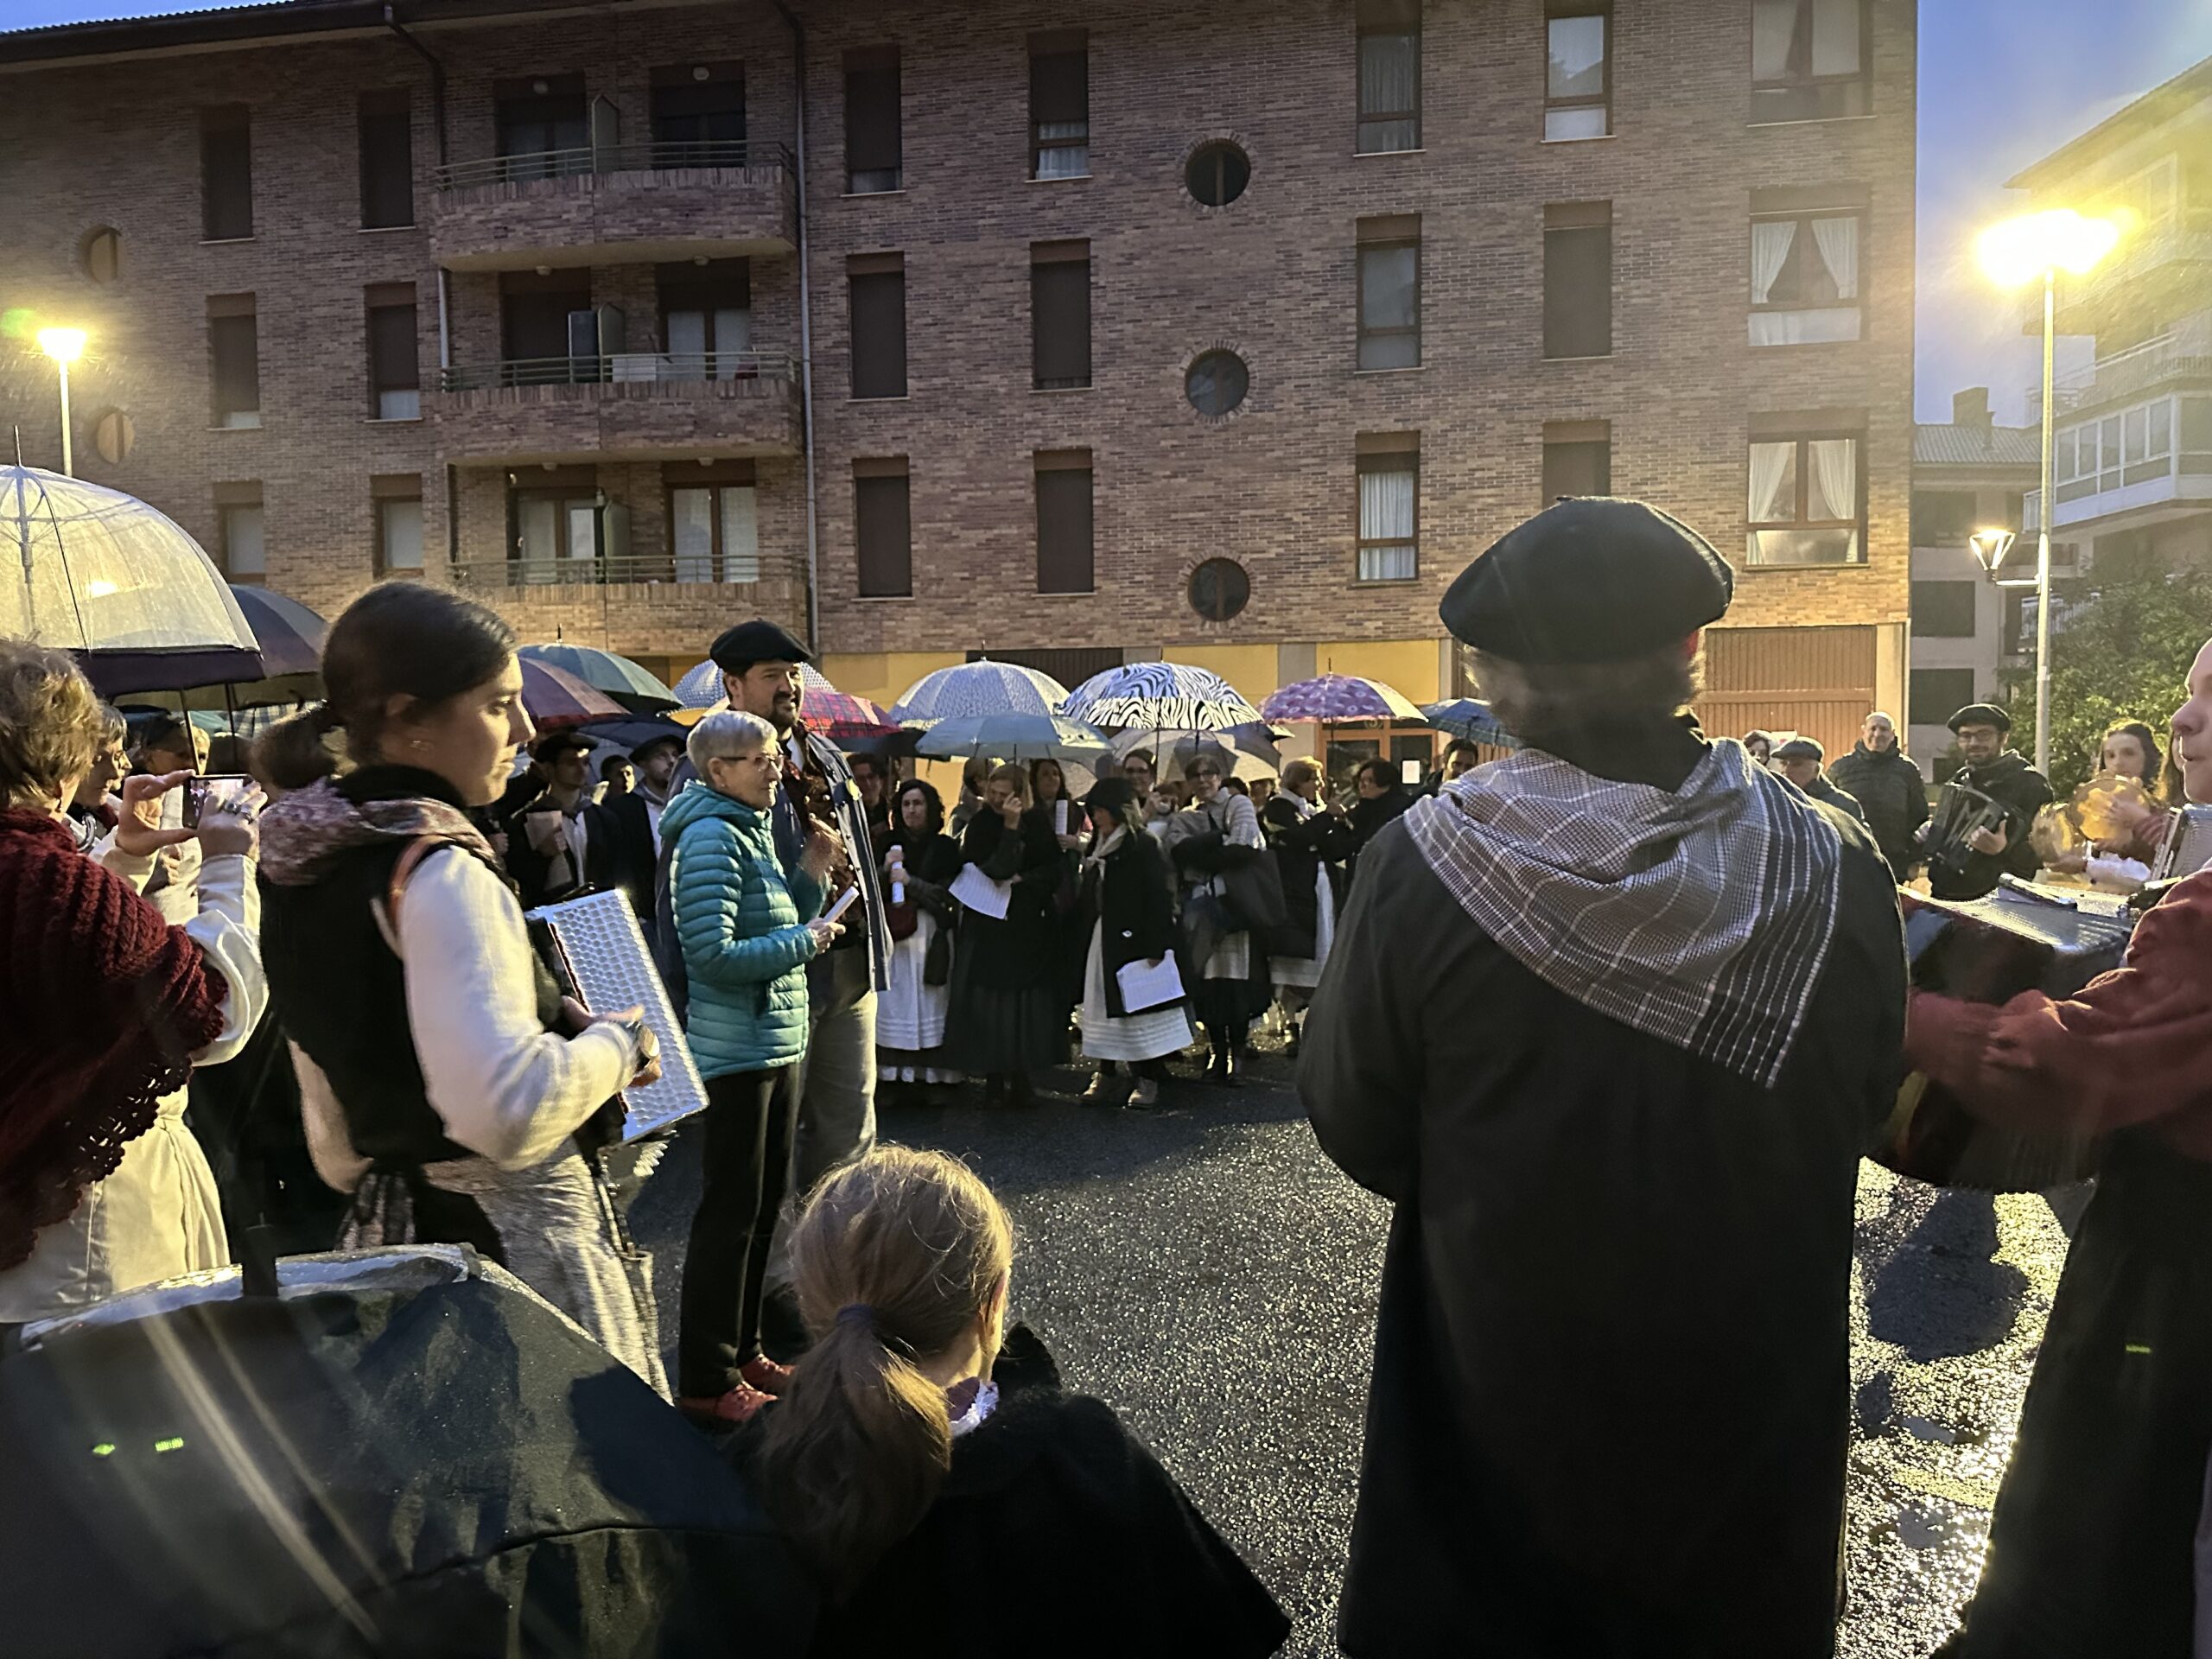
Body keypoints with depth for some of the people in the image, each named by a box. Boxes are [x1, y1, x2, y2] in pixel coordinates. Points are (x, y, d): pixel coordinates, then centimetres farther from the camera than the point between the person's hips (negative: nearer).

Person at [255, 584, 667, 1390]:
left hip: (386, 1227, 10)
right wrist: (615, 1044, -14)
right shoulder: (441, 869, -19)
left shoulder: (310, 862, 9)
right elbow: (509, 1106, -29)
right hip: (513, 1237, -10)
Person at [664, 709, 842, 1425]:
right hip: (734, 1051, -10)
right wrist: (805, 942, -14)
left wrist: (811, 877, 5)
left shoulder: (755, 831, 14)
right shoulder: (710, 838, -16)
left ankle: (744, 1350, 31)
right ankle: (707, 1380, 13)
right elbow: (715, 955, -23)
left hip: (776, 1044, 10)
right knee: (730, 1211, 0)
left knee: (765, 1203, 17)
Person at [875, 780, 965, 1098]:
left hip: (932, 937, -2)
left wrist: (910, 882, -11)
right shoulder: (891, 844, 11)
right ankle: (892, 1077, 1)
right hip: (894, 935, 2)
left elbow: (947, 894, -4)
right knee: (894, 1003, -3)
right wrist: (886, 869, -10)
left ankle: (929, 1075, 2)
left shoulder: (945, 846, 4)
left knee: (928, 1003, -3)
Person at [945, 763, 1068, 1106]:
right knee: (989, 1003, -4)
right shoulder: (981, 823, -4)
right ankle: (993, 1076, 6)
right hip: (988, 926, -2)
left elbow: (1054, 870, 4)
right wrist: (1010, 828, -20)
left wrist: (1021, 880, -10)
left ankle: (1020, 1076, 11)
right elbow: (991, 871, -15)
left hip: (1031, 926, 2)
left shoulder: (1037, 823, 4)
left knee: (1028, 1002, 2)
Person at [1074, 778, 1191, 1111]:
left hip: (1133, 941, -7)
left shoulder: (1144, 847, -9)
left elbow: (1159, 898, -15)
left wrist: (1157, 946, -21)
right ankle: (1107, 1077, 16)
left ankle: (1148, 1081, 6)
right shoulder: (1096, 849, 14)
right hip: (1100, 943, 7)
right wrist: (1082, 938, 10)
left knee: (1139, 1007, -3)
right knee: (1102, 1005, 8)